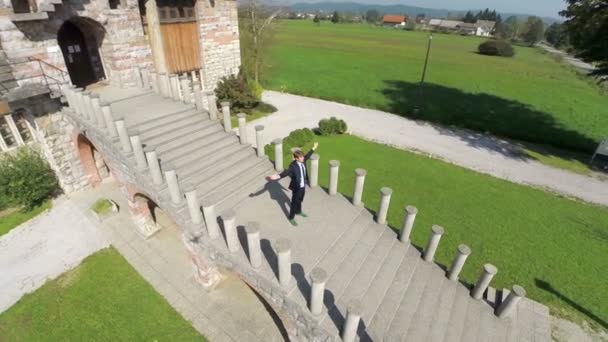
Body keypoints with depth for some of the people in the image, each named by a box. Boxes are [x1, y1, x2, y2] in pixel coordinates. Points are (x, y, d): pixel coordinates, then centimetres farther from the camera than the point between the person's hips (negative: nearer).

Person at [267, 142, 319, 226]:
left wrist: (313, 148, 26)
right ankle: (291, 218, 28)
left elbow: (307, 156, 14)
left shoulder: (303, 161, -6)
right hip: (296, 187, -7)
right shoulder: (293, 166, -29)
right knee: (294, 203, 10)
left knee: (300, 200, 28)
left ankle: (298, 211, 54)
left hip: (303, 186, 7)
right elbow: (286, 172, -44)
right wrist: (278, 176, -64)